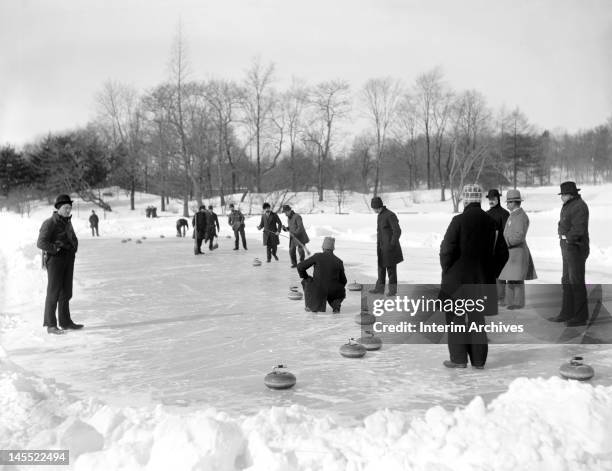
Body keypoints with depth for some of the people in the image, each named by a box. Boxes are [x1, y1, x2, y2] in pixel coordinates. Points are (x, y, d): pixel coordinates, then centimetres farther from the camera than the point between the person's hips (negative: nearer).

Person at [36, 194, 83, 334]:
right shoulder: (50, 223, -10)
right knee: (53, 292, -7)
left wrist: (73, 249, 14)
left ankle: (65, 322, 21)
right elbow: (41, 243, -18)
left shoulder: (68, 223, 15)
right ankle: (50, 325, -3)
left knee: (66, 292, 12)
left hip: (68, 260, 8)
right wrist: (56, 249, -20)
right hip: (55, 260, -8)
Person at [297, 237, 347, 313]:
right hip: (333, 293, 2)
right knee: (342, 292, 35)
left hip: (318, 291, -1)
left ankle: (310, 306, 23)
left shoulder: (317, 256, -6)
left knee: (306, 281, 28)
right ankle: (336, 304, 4)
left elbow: (300, 267, -4)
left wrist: (305, 278, 15)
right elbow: (343, 280, 13)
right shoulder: (339, 261, 2)